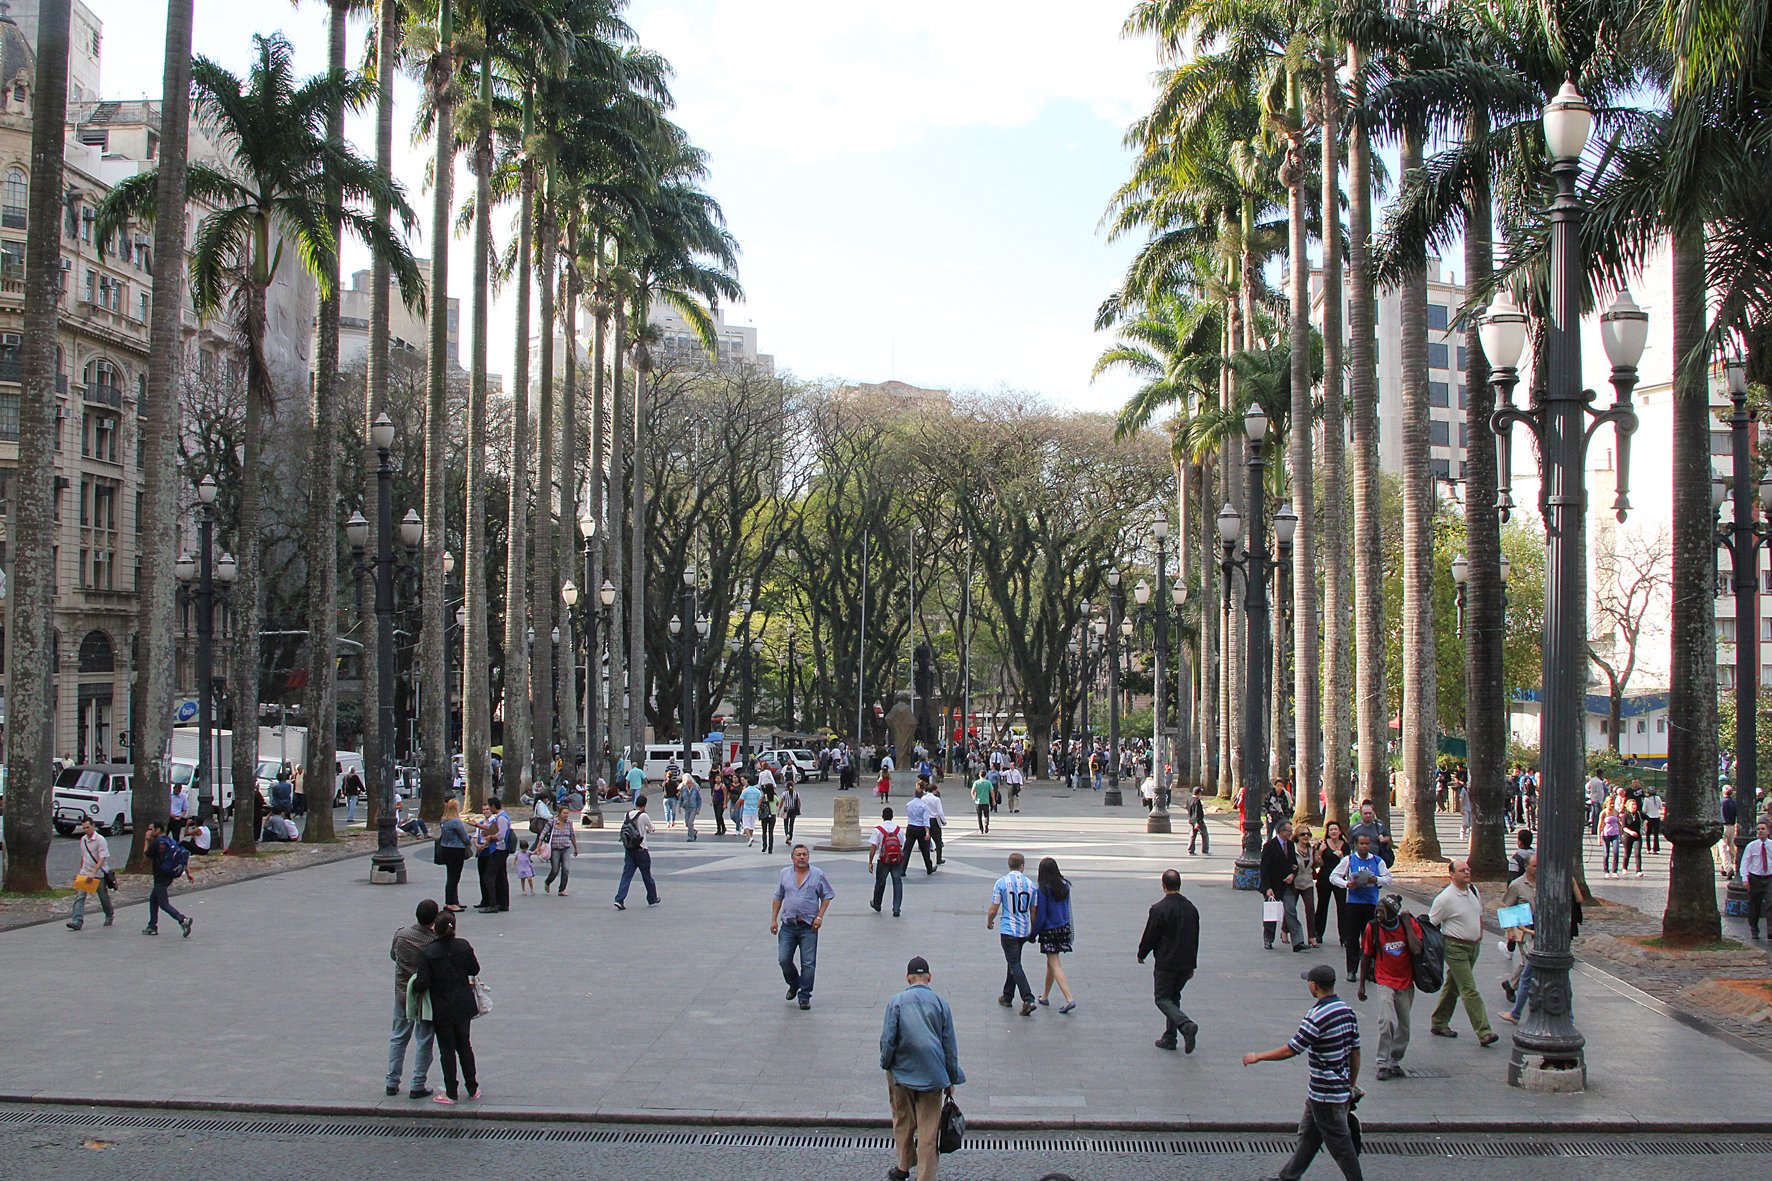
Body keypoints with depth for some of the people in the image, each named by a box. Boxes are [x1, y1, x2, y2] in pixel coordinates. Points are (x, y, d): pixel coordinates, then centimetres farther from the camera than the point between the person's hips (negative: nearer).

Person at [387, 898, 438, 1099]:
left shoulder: (400, 935, -10)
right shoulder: (435, 942, -22)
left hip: (401, 993, 4)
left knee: (398, 1038, 18)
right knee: (424, 1041, 8)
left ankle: (392, 1083, 22)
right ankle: (417, 1086, 10)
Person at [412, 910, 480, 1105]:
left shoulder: (427, 952, -18)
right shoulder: (463, 946, -9)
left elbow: (423, 983, -18)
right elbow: (475, 970, 2)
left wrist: (415, 987, 3)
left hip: (441, 1008, -3)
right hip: (463, 1006, 3)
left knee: (447, 1049, 8)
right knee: (464, 1046, 17)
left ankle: (451, 1092, 12)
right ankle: (473, 1089, 22)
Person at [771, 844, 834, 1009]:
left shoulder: (818, 874, 1)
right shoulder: (785, 873, 7)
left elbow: (826, 897, 5)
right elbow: (777, 898, 13)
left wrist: (819, 916, -6)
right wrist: (773, 919, 7)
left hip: (808, 927, -2)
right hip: (788, 925, 2)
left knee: (808, 963, -2)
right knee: (784, 959, 0)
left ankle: (804, 996, 8)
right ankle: (794, 985, 27)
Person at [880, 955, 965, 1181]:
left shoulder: (897, 1002, -7)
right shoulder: (940, 1003, -2)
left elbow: (887, 1040, -7)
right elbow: (950, 1045, 3)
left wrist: (886, 1064, 11)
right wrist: (951, 1079, 12)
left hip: (901, 1072, 0)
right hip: (931, 1075, 0)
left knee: (903, 1122, 19)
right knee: (929, 1130, 3)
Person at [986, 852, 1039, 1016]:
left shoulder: (1001, 883, -9)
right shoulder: (1030, 884, 1)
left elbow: (993, 910, -8)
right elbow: (1033, 912, 7)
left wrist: (989, 922, 12)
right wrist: (1033, 931, 21)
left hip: (1008, 930, -5)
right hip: (1024, 931, 5)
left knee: (1015, 965, -5)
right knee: (1014, 962, 20)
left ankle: (1028, 999, -18)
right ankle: (1007, 997, 30)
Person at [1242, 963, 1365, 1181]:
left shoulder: (1317, 1017, -23)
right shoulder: (1347, 1011, 3)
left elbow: (1291, 1050, -20)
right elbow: (1355, 1053, 9)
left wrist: (1257, 1057, -8)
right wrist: (1351, 1087, 19)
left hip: (1325, 1094, -9)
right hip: (1341, 1088, 9)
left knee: (1339, 1143, 2)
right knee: (1307, 1135, 19)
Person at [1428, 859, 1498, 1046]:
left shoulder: (1474, 890, 6)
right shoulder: (1445, 898, -16)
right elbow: (1430, 925, -9)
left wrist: (1480, 935, 16)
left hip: (1474, 945, 7)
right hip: (1455, 948, -7)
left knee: (1453, 986, 15)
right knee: (1469, 990, -11)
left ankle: (1438, 1024, 26)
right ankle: (1483, 1033, -14)